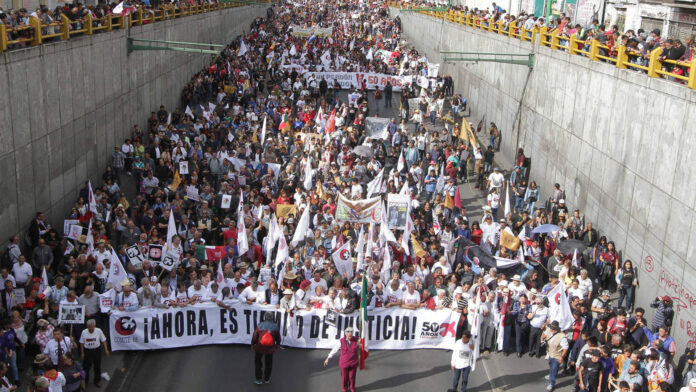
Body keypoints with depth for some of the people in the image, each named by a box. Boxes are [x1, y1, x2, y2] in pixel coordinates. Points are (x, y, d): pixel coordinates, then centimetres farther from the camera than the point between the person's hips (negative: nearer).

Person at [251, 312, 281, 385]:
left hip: (260, 348, -2)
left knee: (257, 362, 19)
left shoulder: (260, 326, -10)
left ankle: (258, 379, 20)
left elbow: (254, 337, -3)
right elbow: (278, 338, 7)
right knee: (268, 363, 22)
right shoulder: (275, 327, -5)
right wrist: (277, 345, 26)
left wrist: (252, 345, 15)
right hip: (270, 349, 2)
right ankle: (267, 379, 34)